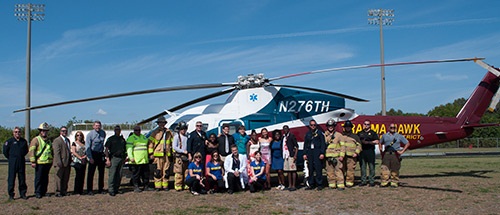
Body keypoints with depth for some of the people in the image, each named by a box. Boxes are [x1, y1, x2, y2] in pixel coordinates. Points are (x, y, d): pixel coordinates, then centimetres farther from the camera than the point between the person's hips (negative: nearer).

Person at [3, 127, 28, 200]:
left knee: (22, 178, 7)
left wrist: (21, 156, 11)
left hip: (21, 162, 4)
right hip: (13, 162, -4)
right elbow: (5, 151, 1)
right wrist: (10, 158, 4)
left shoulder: (24, 141, 8)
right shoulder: (9, 141, -4)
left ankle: (23, 194, 15)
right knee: (11, 178, -3)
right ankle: (11, 195, 3)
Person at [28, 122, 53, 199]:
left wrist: (52, 159, 20)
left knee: (45, 178, 10)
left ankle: (44, 191, 18)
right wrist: (33, 161, -15)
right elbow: (31, 151, -10)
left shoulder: (48, 140, 17)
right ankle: (37, 192, 4)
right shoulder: (36, 140, -4)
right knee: (38, 178, -3)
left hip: (48, 163, 6)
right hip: (39, 163, -6)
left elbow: (51, 150, 26)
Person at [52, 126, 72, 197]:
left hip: (67, 163, 8)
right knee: (59, 178, -2)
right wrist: (59, 162, -21)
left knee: (66, 178, 11)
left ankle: (64, 191, 19)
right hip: (60, 163, -8)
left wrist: (70, 161, 17)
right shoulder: (57, 140, -8)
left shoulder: (68, 140, 18)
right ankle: (58, 192, 4)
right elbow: (56, 152, -15)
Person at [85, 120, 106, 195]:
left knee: (101, 172, 8)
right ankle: (89, 190, 4)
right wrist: (90, 158, -15)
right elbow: (87, 147, -10)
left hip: (101, 154, 4)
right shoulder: (90, 134, -8)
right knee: (91, 173, -2)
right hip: (93, 154, -4)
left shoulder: (103, 133, 4)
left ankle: (101, 189, 18)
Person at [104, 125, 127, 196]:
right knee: (112, 175, -9)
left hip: (121, 158, 5)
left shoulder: (123, 139, 16)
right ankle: (111, 190, -6)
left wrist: (124, 158, 15)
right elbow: (106, 150, -1)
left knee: (119, 175, 6)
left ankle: (116, 189, 14)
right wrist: (108, 159, -9)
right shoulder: (111, 139, 3)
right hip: (114, 158, -4)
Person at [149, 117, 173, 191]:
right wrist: (151, 153, -4)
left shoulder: (168, 132, 11)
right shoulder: (155, 132, 3)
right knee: (158, 171, -3)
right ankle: (158, 186, 4)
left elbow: (173, 142, 16)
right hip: (158, 154, -3)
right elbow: (150, 143, 2)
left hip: (167, 154, 3)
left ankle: (165, 185, 13)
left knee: (166, 171, 5)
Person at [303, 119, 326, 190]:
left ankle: (319, 184, 0)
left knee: (318, 168, -6)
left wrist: (322, 153, -9)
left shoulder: (319, 133, 3)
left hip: (317, 152, -4)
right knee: (310, 169, 5)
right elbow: (305, 144, 17)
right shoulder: (307, 134, 15)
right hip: (309, 152, 4)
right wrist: (305, 154, 10)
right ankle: (311, 184, 12)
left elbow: (323, 144, -1)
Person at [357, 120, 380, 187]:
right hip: (362, 151, 3)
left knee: (371, 167, -4)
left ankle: (372, 181, 1)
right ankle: (363, 181, 11)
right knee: (362, 166, 4)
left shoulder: (373, 133, 8)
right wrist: (361, 142, -1)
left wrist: (368, 142, -9)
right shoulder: (360, 133, 17)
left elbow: (377, 141, -1)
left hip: (370, 151, -3)